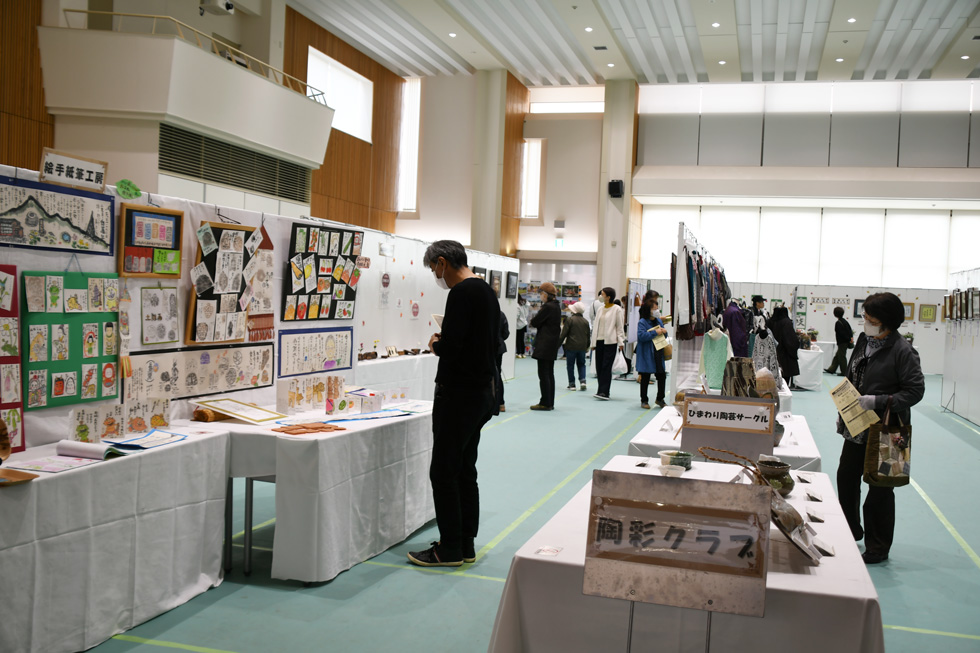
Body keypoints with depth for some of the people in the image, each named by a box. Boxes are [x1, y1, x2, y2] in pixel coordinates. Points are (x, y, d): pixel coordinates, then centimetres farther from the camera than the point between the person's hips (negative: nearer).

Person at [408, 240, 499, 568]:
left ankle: (450, 549, 5)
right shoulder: (487, 291, 15)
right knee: (465, 470, 14)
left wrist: (435, 344, -4)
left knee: (444, 471, -2)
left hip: (458, 394, -10)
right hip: (482, 391, 10)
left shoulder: (462, 293, -17)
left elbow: (450, 347, -25)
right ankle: (466, 545, 20)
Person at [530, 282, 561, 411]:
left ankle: (545, 403, -4)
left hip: (544, 345, -10)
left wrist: (533, 319, 7)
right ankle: (550, 402, 17)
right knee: (549, 373, 13)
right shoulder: (556, 307, 13)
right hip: (553, 344, 10)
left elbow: (534, 322, -15)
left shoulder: (547, 307, -16)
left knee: (543, 374, -5)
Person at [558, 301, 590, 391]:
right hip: (582, 347, 4)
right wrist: (587, 346, 25)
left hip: (571, 346, -4)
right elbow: (588, 335, 13)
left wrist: (558, 344, -3)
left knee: (570, 365, 5)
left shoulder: (570, 319, -9)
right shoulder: (585, 321, 6)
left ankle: (572, 384, 7)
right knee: (581, 364, 14)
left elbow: (563, 334, -10)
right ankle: (583, 380, -3)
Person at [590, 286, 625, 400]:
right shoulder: (600, 309, 15)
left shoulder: (616, 309, -3)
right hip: (599, 341, 6)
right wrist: (593, 343, 14)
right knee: (599, 367, 4)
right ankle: (602, 391, 10)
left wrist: (620, 342, -9)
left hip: (610, 342, -6)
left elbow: (620, 327, -3)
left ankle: (604, 392, -12)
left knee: (606, 367, -10)